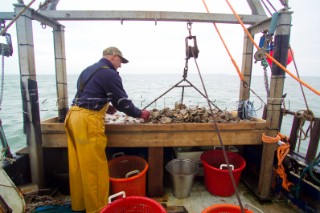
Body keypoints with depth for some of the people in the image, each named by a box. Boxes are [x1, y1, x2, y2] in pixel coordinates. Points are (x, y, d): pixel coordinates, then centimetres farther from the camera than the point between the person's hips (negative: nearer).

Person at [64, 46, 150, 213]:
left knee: (78, 165, 16)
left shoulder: (88, 70, 20)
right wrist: (140, 114, 7)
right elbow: (123, 102, -6)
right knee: (94, 168, 1)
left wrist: (105, 107, 18)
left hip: (74, 115, 9)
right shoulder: (109, 73, -7)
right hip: (88, 120, -9)